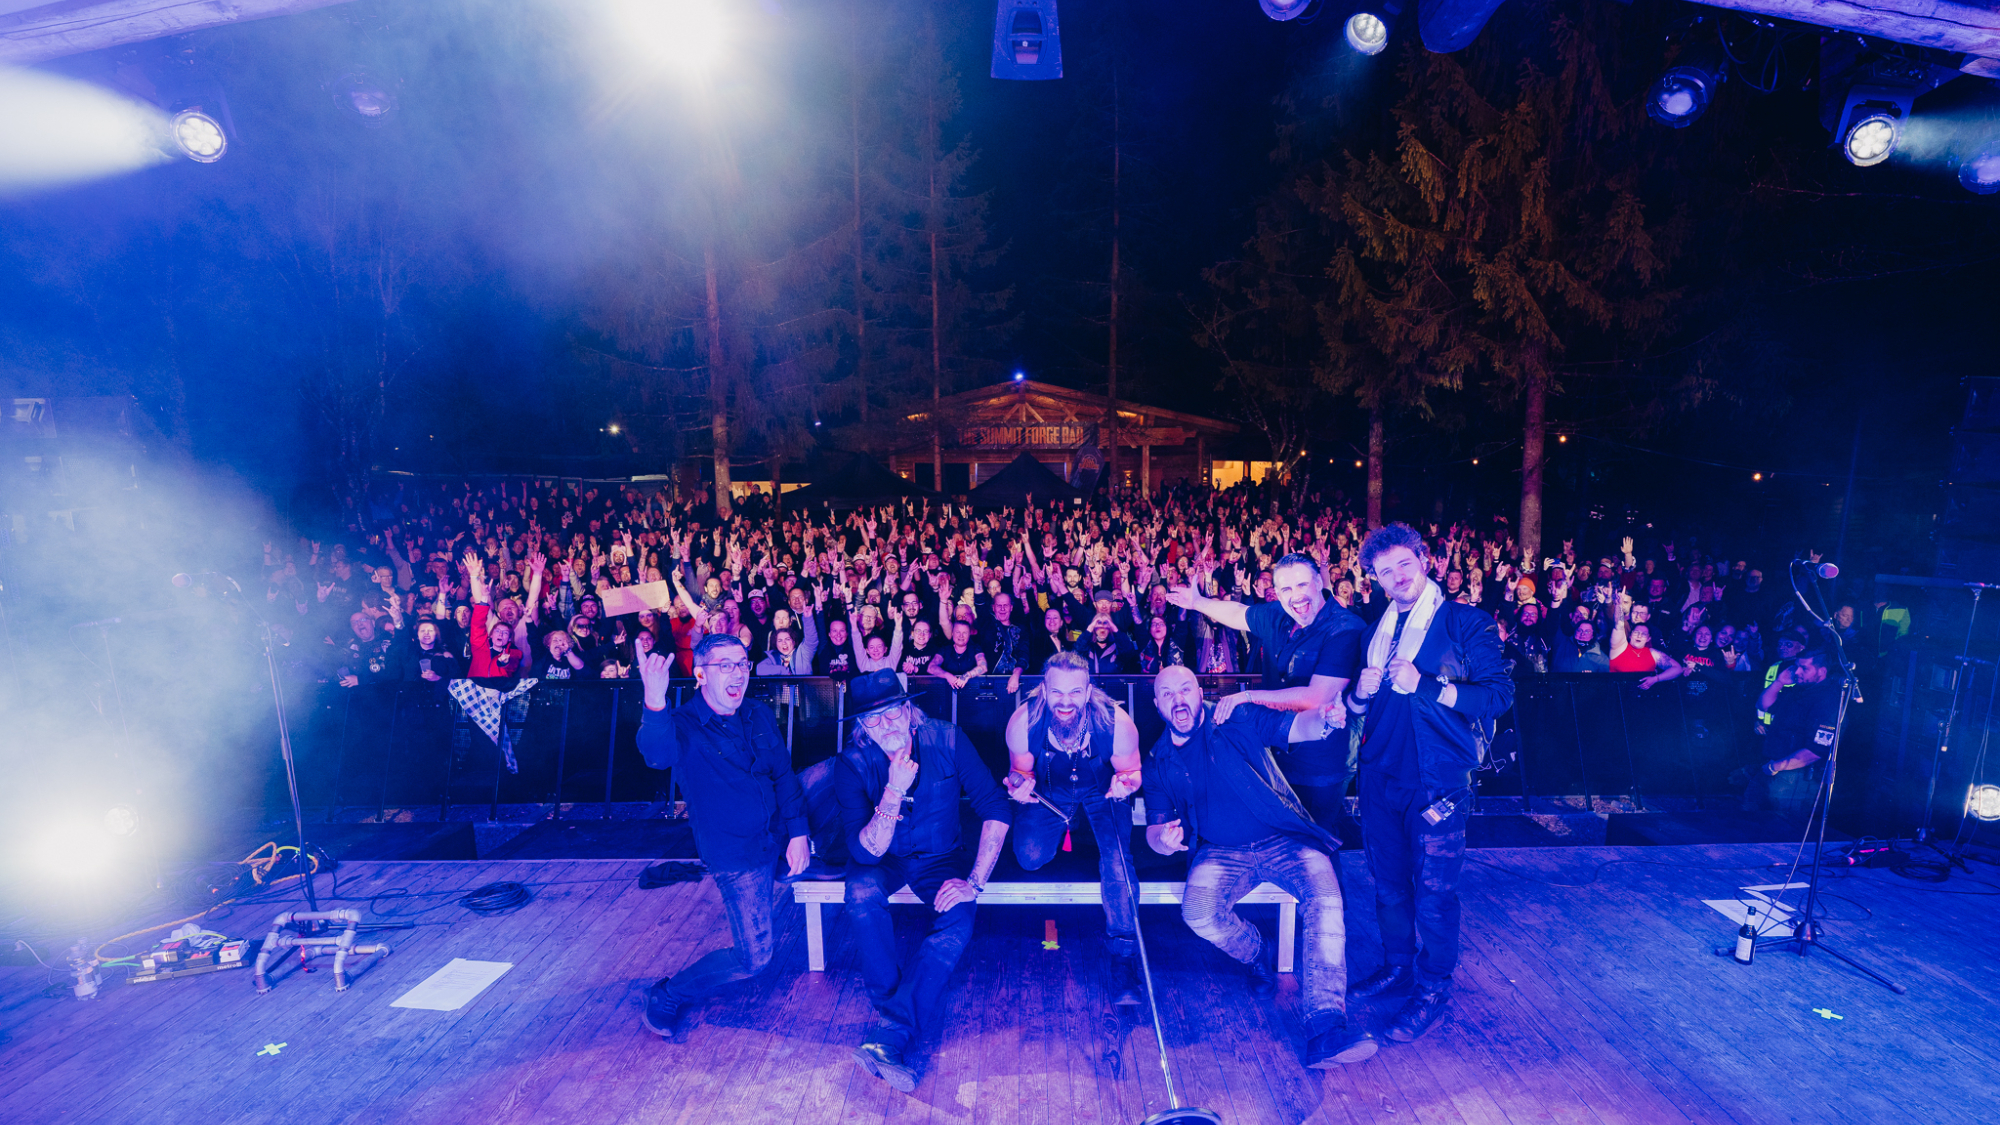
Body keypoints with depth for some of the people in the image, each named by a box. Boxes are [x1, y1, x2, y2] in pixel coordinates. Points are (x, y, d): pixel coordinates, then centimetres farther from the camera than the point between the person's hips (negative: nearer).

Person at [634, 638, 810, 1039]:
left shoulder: (759, 715, 0)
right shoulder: (684, 725, -17)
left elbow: (784, 774, 3)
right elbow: (659, 755, -41)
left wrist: (798, 831, -8)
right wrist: (655, 703, -62)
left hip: (776, 836, 6)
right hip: (736, 854, -6)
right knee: (755, 957, -9)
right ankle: (668, 996, 16)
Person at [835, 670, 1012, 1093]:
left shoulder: (947, 741, -20)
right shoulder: (853, 763, -19)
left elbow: (996, 809, -17)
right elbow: (865, 851, -25)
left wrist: (974, 882, -23)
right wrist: (895, 791, -40)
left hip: (939, 858, 0)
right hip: (885, 859, 0)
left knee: (957, 925, -27)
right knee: (861, 891, -33)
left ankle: (891, 1037, -22)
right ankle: (894, 1012, -18)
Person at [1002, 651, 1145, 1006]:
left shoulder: (1116, 722, -30)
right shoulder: (1022, 722, -28)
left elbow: (1130, 771, -11)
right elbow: (1020, 771, -7)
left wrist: (1125, 783, -35)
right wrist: (1020, 784, -32)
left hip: (1102, 793, -1)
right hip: (1050, 793, 2)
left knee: (1118, 858, -23)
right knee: (1030, 856, -16)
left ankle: (1123, 956, -5)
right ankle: (1065, 828, 21)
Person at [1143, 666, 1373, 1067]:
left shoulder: (1240, 720, 0)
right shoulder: (1160, 761, 7)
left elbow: (1297, 727, -11)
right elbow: (1155, 828, 9)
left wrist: (1325, 719, -36)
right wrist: (1163, 839, -16)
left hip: (1284, 842, -1)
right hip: (1222, 853, 2)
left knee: (1326, 899, -29)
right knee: (1198, 913, -27)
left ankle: (1325, 1029, -31)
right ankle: (1259, 954, 5)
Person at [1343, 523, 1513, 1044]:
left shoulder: (1466, 623, -6)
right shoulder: (1376, 630, 11)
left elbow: (1500, 694, -14)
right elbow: (1358, 705, 16)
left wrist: (1425, 685, -24)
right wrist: (1361, 692, -8)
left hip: (1437, 776, -5)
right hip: (1381, 771, 5)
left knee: (1434, 886, 3)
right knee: (1388, 879, 16)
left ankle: (1433, 988, 21)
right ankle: (1397, 965, 36)